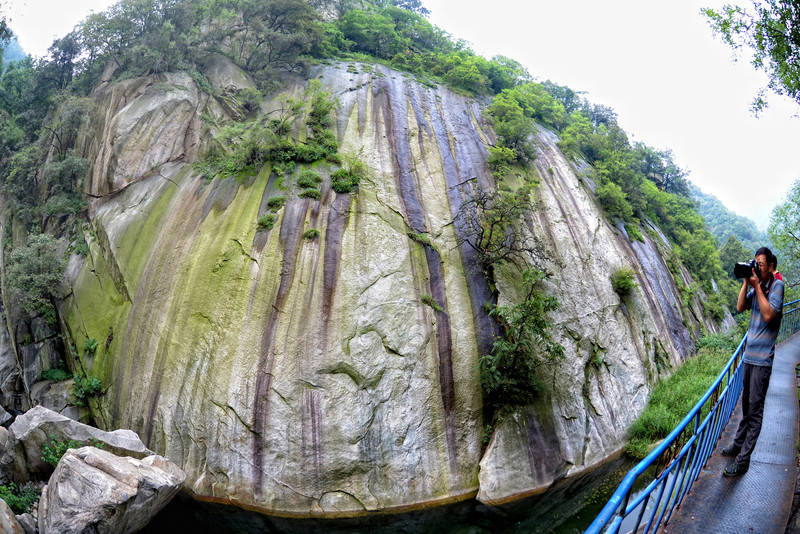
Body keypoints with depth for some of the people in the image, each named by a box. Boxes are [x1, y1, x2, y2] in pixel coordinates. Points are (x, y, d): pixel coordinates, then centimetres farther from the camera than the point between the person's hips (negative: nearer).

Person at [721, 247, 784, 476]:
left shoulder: (777, 285, -10)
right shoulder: (755, 285, 10)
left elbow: (769, 315, -21)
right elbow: (740, 307, 3)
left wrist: (757, 286, -18)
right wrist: (746, 283, -4)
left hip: (763, 357, -7)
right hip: (749, 354, 7)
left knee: (755, 408, -3)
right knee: (746, 402, 17)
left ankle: (743, 460, 0)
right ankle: (738, 444, 30)